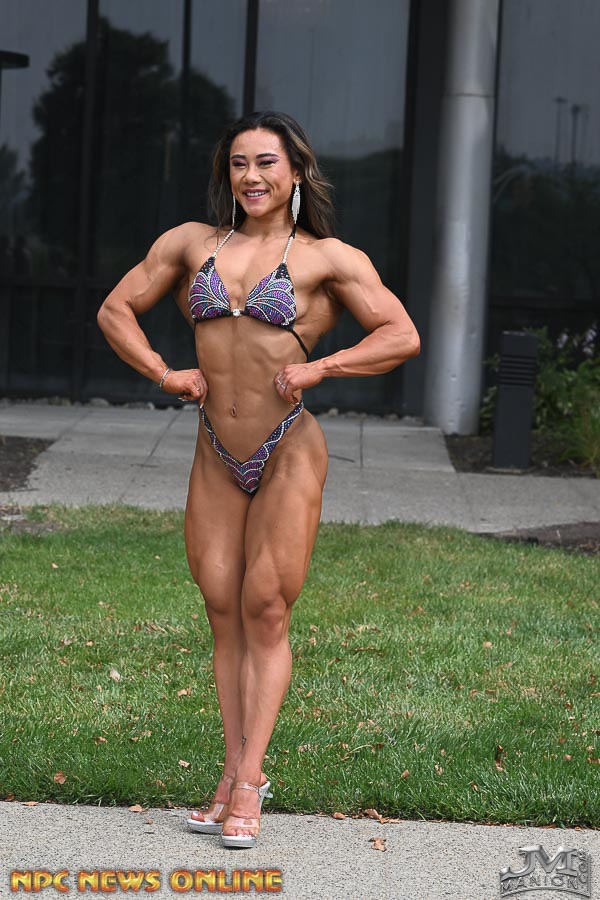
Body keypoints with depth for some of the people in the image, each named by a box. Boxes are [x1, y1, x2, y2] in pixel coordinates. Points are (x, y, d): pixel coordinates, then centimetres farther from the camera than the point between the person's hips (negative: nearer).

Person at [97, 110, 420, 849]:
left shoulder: (326, 258, 1)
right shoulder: (192, 243, 9)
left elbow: (403, 338, -3)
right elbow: (116, 310, 15)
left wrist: (317, 369, -12)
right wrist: (163, 373, 1)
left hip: (288, 454, -3)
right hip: (216, 458, 3)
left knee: (265, 611, -5)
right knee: (223, 612, 4)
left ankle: (247, 782, 0)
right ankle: (235, 773, 13)